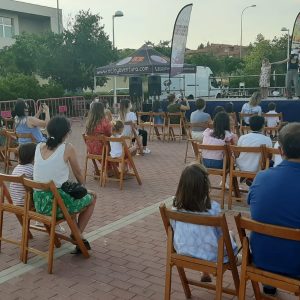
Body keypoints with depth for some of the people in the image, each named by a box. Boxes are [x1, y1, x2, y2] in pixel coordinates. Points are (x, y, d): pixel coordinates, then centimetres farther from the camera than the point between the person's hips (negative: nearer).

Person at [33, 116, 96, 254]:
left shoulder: (39, 147, 4)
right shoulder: (68, 148, -11)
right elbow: (78, 174, 3)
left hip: (38, 203, 6)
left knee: (71, 196, 36)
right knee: (92, 197, 21)